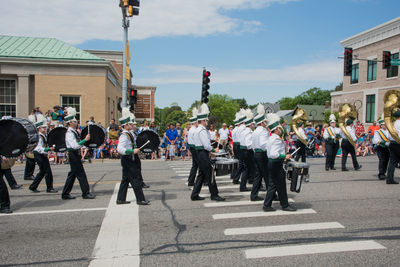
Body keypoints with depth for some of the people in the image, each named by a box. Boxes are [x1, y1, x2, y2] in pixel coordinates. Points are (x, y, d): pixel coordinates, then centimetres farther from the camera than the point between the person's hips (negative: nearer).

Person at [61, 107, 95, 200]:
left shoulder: (74, 131, 13)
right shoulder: (69, 133, -18)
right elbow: (75, 145, -27)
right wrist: (85, 140, -28)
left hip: (75, 154, 10)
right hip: (73, 154, -10)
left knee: (73, 174, 13)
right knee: (81, 174, -5)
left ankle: (65, 194, 20)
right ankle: (86, 193, 2)